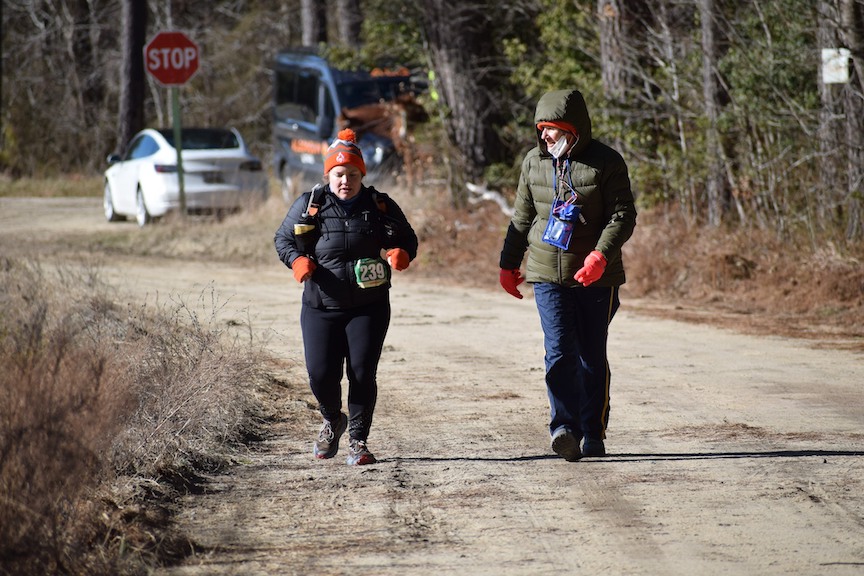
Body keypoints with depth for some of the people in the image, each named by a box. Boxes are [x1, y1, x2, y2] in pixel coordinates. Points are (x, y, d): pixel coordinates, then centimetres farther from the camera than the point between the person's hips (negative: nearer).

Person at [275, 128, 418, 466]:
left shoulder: (380, 206, 2)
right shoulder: (309, 206, 1)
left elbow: (408, 239, 12)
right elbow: (283, 239, 11)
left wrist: (401, 254, -12)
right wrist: (298, 260, -10)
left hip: (369, 307, 0)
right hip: (321, 307, 0)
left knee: (362, 374, -6)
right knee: (321, 374, -3)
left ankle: (358, 440, 8)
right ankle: (332, 421, 28)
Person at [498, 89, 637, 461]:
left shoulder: (605, 162, -5)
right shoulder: (534, 162, 8)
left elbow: (623, 216, -9)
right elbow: (522, 217, 19)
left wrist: (600, 255, -24)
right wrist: (508, 263, 21)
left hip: (596, 277, -2)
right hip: (547, 275, 2)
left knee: (592, 356, 6)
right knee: (559, 353, -13)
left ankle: (594, 434, 16)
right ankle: (565, 428, -21)